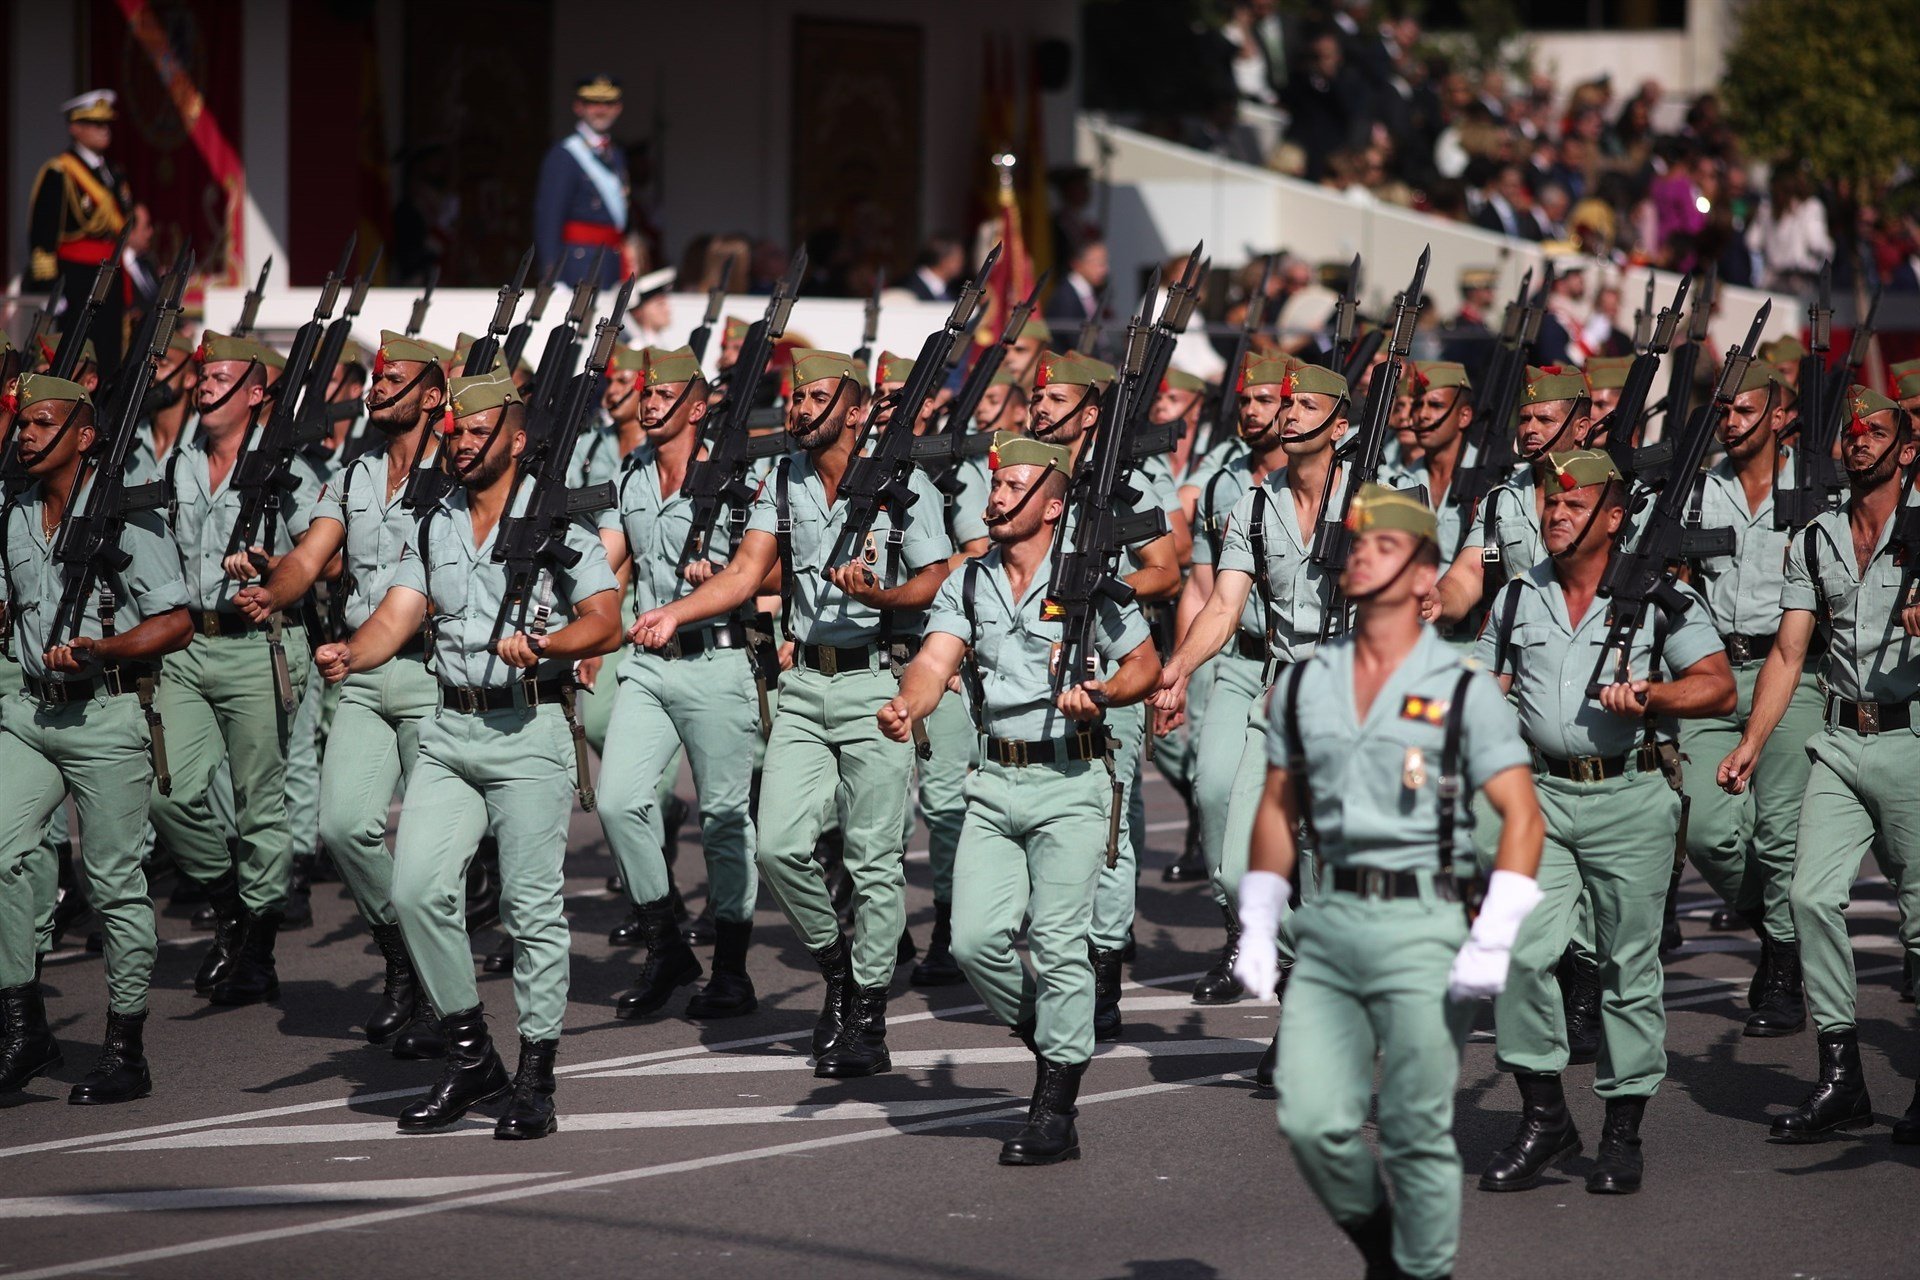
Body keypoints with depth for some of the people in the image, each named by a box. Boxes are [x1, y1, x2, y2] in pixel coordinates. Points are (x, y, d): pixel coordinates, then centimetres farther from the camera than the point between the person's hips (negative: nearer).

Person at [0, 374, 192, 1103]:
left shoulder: (127, 517, -6)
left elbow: (176, 624, -8)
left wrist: (100, 650, -20)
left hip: (107, 715, -5)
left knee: (113, 881, -1)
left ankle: (126, 1054, 7)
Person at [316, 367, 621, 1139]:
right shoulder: (431, 529, 14)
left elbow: (605, 622, -7)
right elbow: (396, 618, 4)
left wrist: (540, 646, -25)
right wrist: (349, 655, -16)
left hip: (530, 732, -5)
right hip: (449, 729, 5)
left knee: (532, 906, -4)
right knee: (416, 889, -5)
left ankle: (535, 1077, 3)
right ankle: (469, 1055, 9)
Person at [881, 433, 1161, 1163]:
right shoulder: (968, 583, 8)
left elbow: (1145, 666, 3)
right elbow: (936, 660, -5)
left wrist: (1100, 695, -17)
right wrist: (908, 708, -26)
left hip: (1072, 781, -4)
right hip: (995, 781, 4)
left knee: (1058, 943, -7)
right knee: (975, 939, -4)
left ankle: (1056, 1114, -1)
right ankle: (1051, 1039, 23)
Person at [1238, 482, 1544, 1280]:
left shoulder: (1463, 690, -2)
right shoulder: (1304, 684, 12)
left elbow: (1522, 817, -6)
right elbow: (1277, 809, 20)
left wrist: (1493, 942, -15)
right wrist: (1256, 928, 13)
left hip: (1421, 926, -4)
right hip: (1328, 925, 4)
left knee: (1418, 1136, -2)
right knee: (1312, 1122, -5)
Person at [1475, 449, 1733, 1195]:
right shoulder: (1518, 599, 12)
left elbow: (1719, 688, -5)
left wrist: (1650, 694, -21)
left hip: (1631, 798, -3)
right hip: (1545, 794, 3)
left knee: (1630, 965, 2)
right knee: (1521, 951, -10)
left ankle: (1623, 1131, 11)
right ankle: (1544, 1118, 0)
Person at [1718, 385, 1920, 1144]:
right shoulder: (1814, 542, 13)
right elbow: (1789, 653, 11)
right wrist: (1752, 742, 1)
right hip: (1839, 740, 4)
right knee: (1812, 894, -8)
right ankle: (1839, 1078, -3)